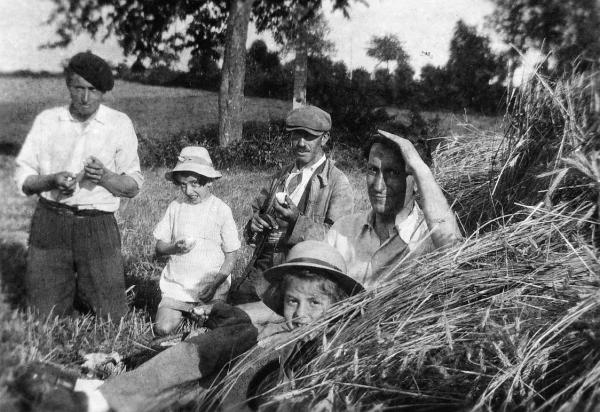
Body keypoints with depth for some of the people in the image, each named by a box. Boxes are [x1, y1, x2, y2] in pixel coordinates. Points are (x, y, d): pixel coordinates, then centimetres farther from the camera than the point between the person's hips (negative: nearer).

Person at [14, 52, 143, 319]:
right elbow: (22, 180, 6)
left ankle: (84, 289, 31)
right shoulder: (46, 120, 6)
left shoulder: (120, 124, 4)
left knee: (110, 317, 1)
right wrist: (52, 180, -14)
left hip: (98, 226, -1)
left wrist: (105, 177, -16)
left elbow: (133, 186, 3)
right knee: (44, 315, 5)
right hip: (50, 223, 1)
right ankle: (68, 288, 37)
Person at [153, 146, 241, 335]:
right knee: (163, 329, -12)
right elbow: (159, 247, 8)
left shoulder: (221, 210, -4)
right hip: (176, 284, 2)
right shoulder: (175, 207, 3)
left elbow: (231, 256, -3)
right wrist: (175, 247, -15)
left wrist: (215, 284, -16)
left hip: (211, 287, -2)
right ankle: (180, 310, 18)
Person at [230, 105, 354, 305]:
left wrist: (298, 221, -22)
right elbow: (258, 208, 28)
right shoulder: (281, 175, 19)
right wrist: (255, 222, 4)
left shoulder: (337, 182, -1)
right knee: (238, 296, -12)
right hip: (265, 260, 5)